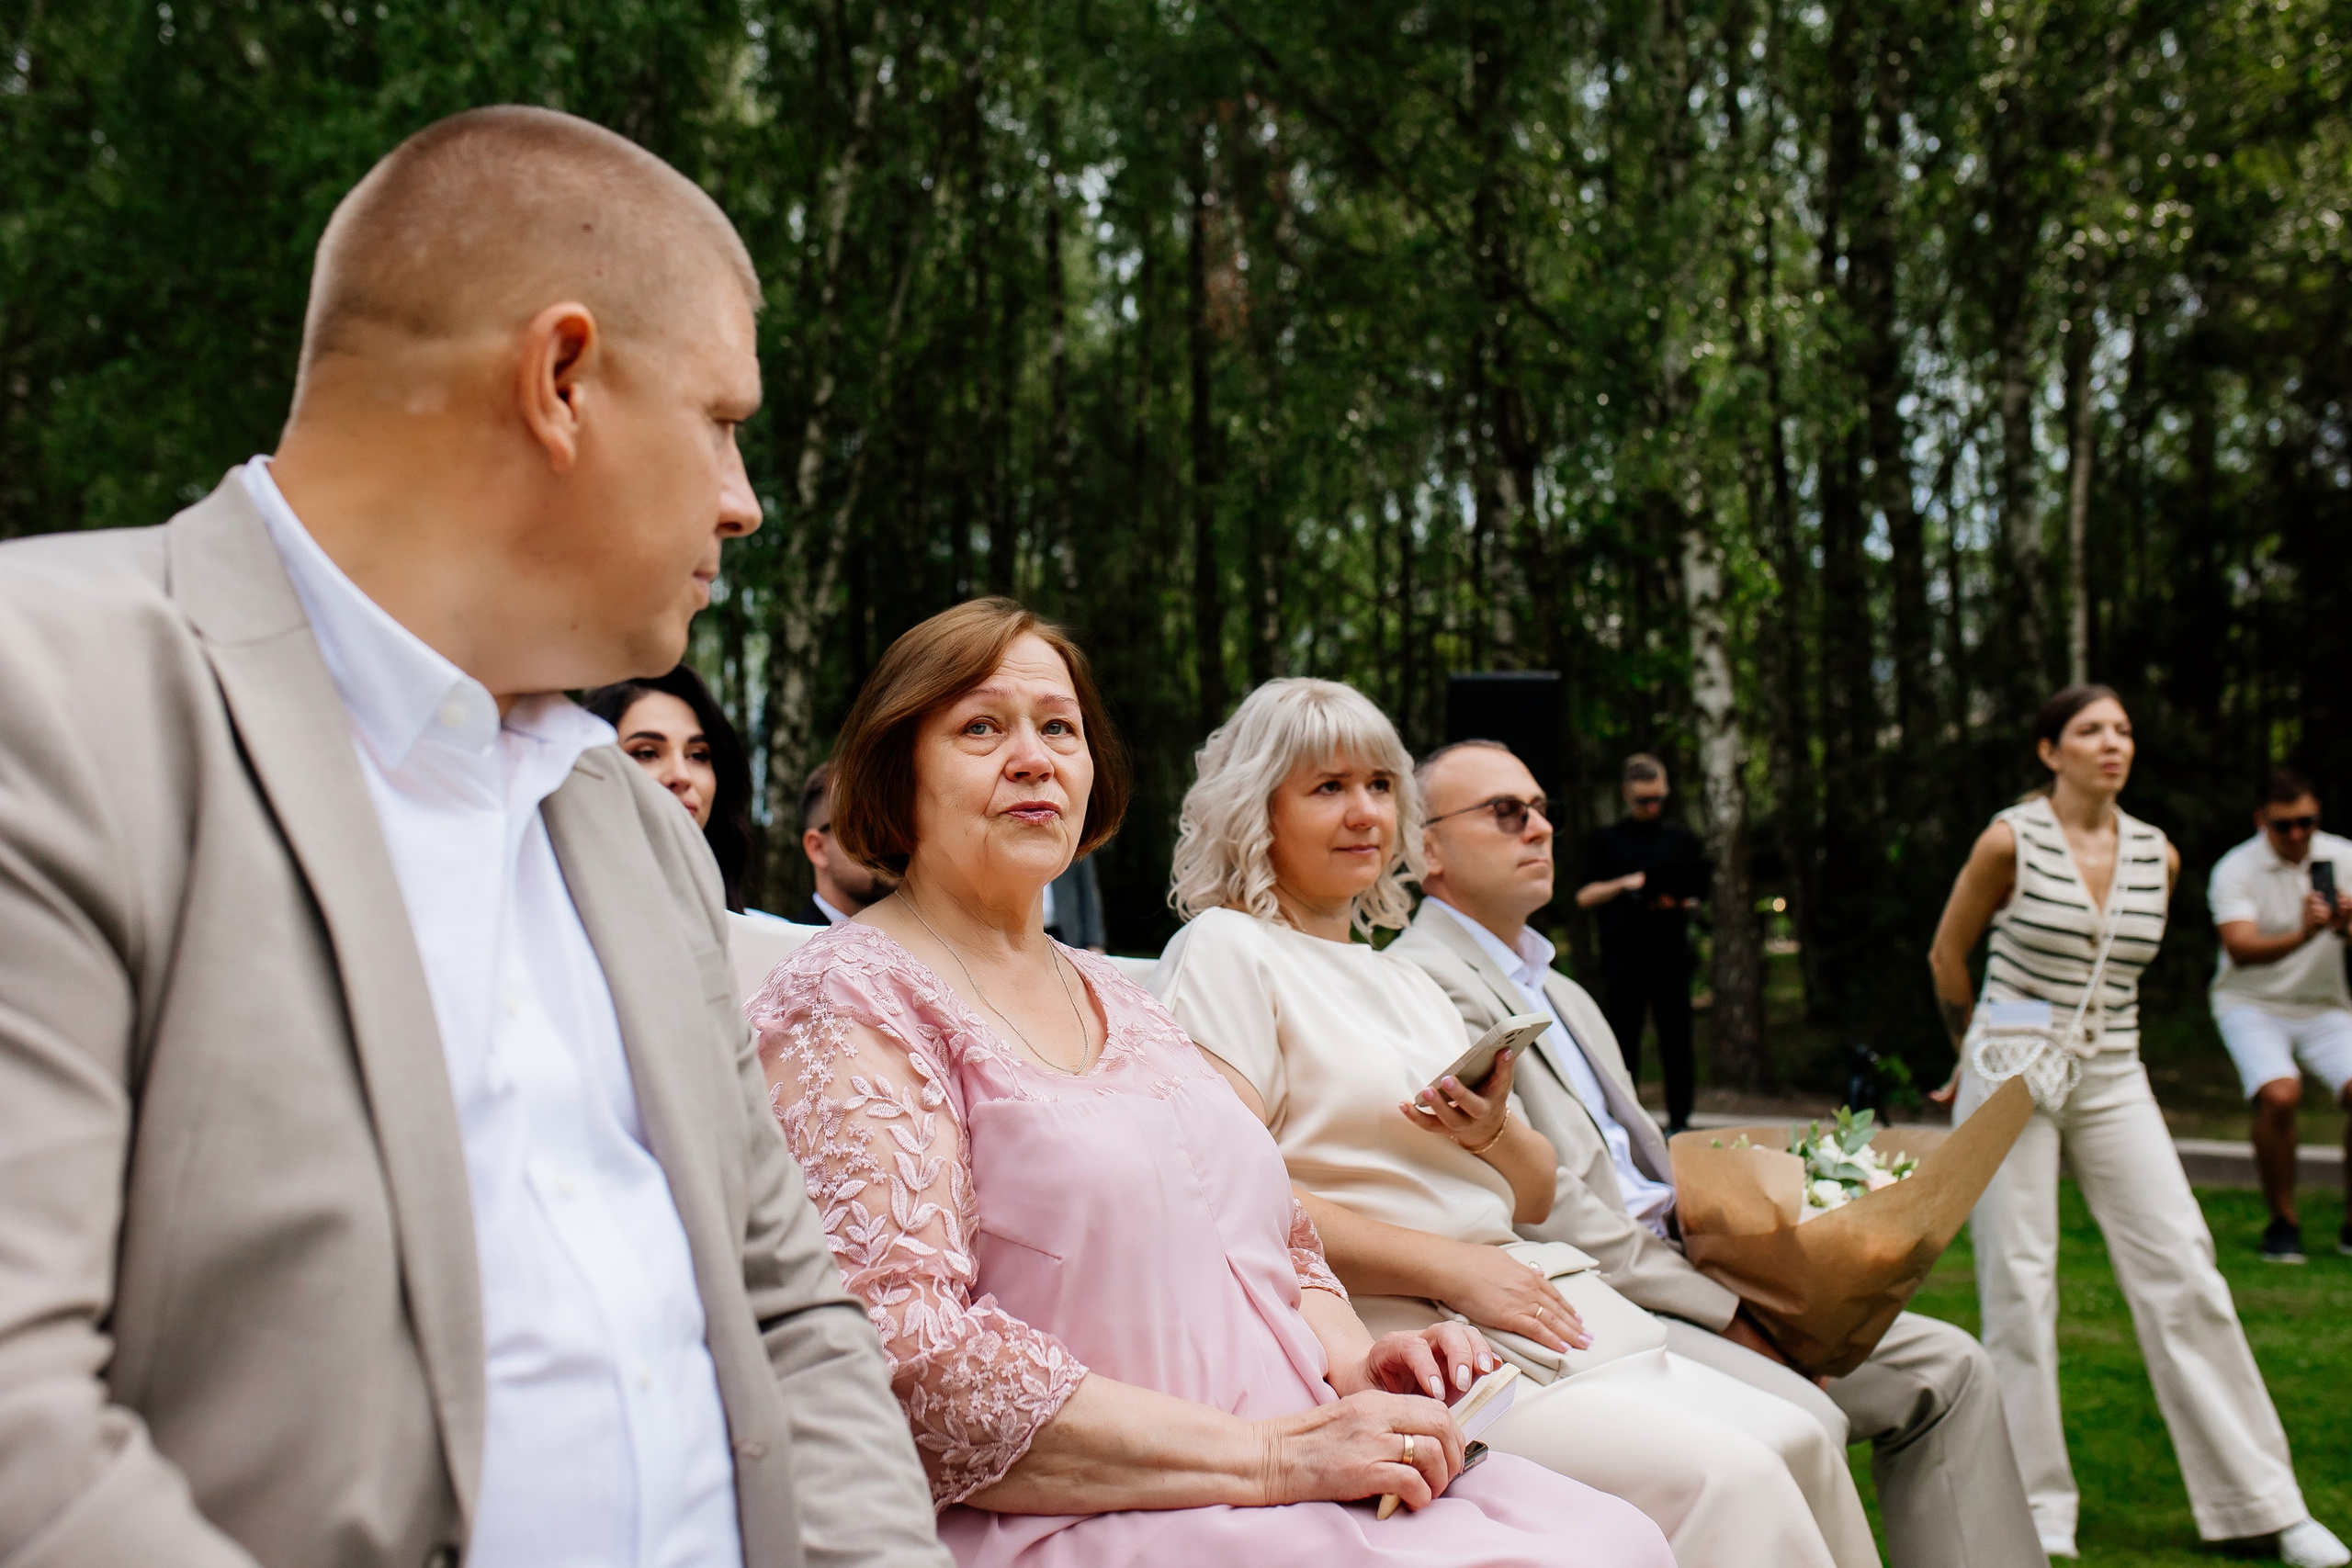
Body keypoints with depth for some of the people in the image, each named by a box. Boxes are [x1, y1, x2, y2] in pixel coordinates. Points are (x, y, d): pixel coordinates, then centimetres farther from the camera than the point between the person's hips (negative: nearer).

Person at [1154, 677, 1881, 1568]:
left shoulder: (1405, 980, 24)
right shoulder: (1225, 951, -1)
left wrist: (1490, 1131, -2)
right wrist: (1451, 1266, -16)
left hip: (1547, 1309, 8)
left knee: (1792, 1444, -12)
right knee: (1717, 1478, -22)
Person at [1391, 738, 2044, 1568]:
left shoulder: (1561, 993, 24)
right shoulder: (1428, 981, -8)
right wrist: (1725, 1312, -13)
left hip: (1671, 1271, 10)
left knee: (1947, 1370, 2)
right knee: (1800, 1423, -29)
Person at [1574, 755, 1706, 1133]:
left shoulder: (1682, 839, 15)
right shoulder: (1607, 840, 11)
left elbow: (1699, 895, 15)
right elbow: (1584, 896, 6)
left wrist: (1681, 902, -8)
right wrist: (1623, 884, -11)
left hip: (1671, 950, 1)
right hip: (1622, 954, -1)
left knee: (1676, 1038, 0)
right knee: (1622, 1039, -1)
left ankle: (1679, 1121, 5)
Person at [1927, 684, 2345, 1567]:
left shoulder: (2158, 857, 5)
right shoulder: (2011, 841, -8)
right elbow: (1947, 955, 4)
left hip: (2113, 1080, 4)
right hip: (2013, 1078, -4)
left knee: (2184, 1273, -1)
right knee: (2018, 1285, -1)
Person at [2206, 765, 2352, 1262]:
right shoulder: (2234, 870, -12)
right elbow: (2240, 948, -26)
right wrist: (2302, 935, -44)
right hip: (2252, 1004, -3)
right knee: (2279, 1094, -27)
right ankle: (2283, 1222, -7)